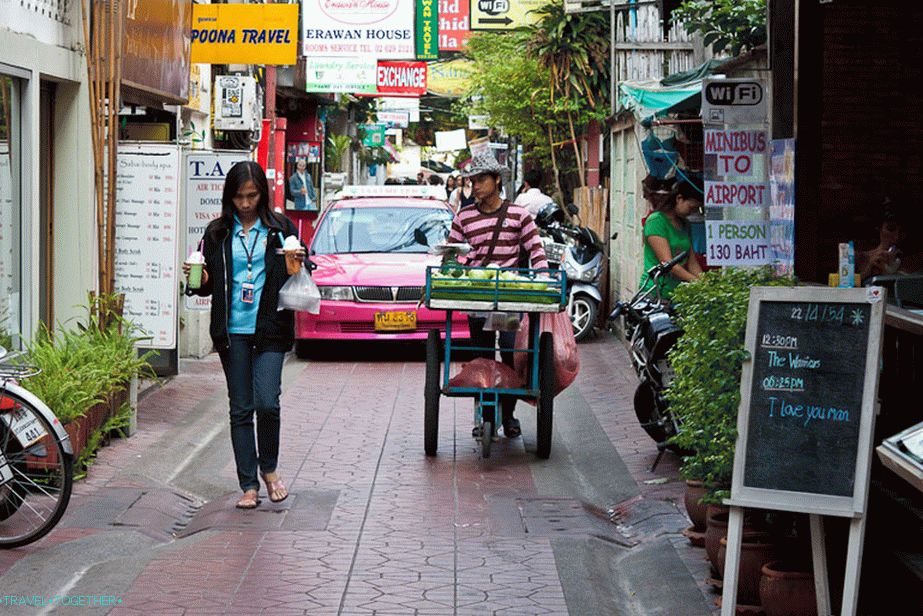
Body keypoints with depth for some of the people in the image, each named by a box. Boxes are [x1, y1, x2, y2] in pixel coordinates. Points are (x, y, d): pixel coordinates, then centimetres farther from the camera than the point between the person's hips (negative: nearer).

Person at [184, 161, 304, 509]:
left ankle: (269, 469, 13)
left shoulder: (280, 228, 5)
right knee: (241, 409, 4)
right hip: (232, 332, 2)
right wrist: (199, 279, -7)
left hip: (269, 329, -2)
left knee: (266, 402, -12)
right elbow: (209, 283, 14)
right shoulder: (218, 233, 8)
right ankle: (249, 485, 11)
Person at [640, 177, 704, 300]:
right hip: (655, 293, -7)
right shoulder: (656, 220, -9)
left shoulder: (685, 224, 17)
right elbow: (667, 262, -17)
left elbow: (692, 262, 13)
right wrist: (697, 281, -21)